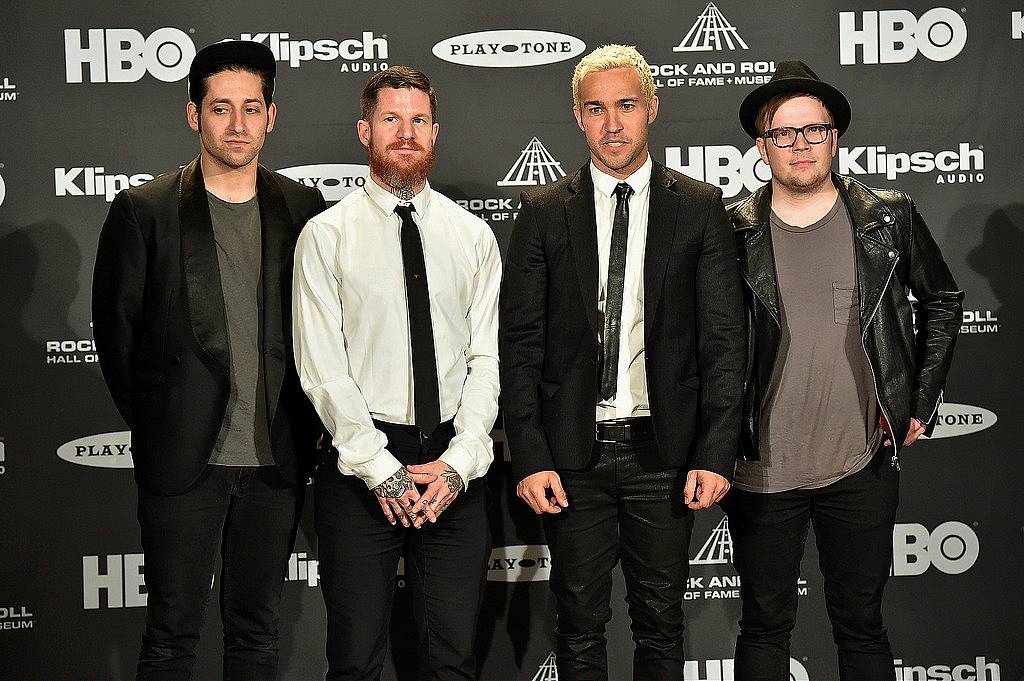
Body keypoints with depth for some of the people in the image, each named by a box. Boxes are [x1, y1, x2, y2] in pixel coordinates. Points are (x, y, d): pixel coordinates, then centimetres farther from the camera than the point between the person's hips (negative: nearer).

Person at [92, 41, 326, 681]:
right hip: (183, 459, -2)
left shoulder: (302, 209, 5)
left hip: (276, 460, 3)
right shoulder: (145, 210, -3)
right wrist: (154, 424, 1)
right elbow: (116, 329, 1)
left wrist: (302, 426, 4)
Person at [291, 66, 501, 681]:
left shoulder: (473, 236, 9)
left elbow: (486, 359, 4)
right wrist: (381, 469, -12)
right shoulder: (326, 236, 1)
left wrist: (459, 462, -9)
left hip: (455, 465, 2)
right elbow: (322, 368, -5)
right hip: (359, 465, -2)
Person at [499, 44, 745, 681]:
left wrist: (716, 454, -8)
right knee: (579, 626, 10)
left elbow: (724, 341, 0)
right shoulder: (543, 211, 4)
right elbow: (520, 344, 1)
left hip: (663, 451, 0)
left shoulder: (701, 208, 3)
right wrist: (530, 458, -7)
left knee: (661, 623, 10)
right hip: (571, 454, 0)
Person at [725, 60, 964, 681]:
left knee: (861, 625, 11)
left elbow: (943, 303, 13)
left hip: (863, 467, 0)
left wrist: (920, 408, 7)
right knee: (765, 627, 11)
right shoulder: (735, 232, -2)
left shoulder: (890, 220, 0)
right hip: (762, 468, 0)